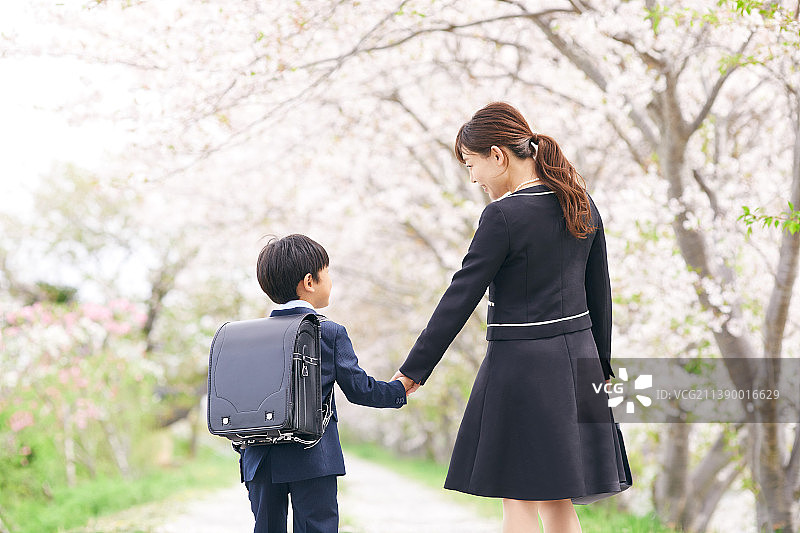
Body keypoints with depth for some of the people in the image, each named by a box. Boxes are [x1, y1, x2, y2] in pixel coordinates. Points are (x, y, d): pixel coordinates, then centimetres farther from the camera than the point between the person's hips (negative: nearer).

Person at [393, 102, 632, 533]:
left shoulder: (504, 215, -16)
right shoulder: (581, 203, 6)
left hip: (522, 364, -7)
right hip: (576, 360, 7)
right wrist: (600, 366, 22)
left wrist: (412, 371, -9)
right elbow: (599, 294, 12)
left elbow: (460, 299, -15)